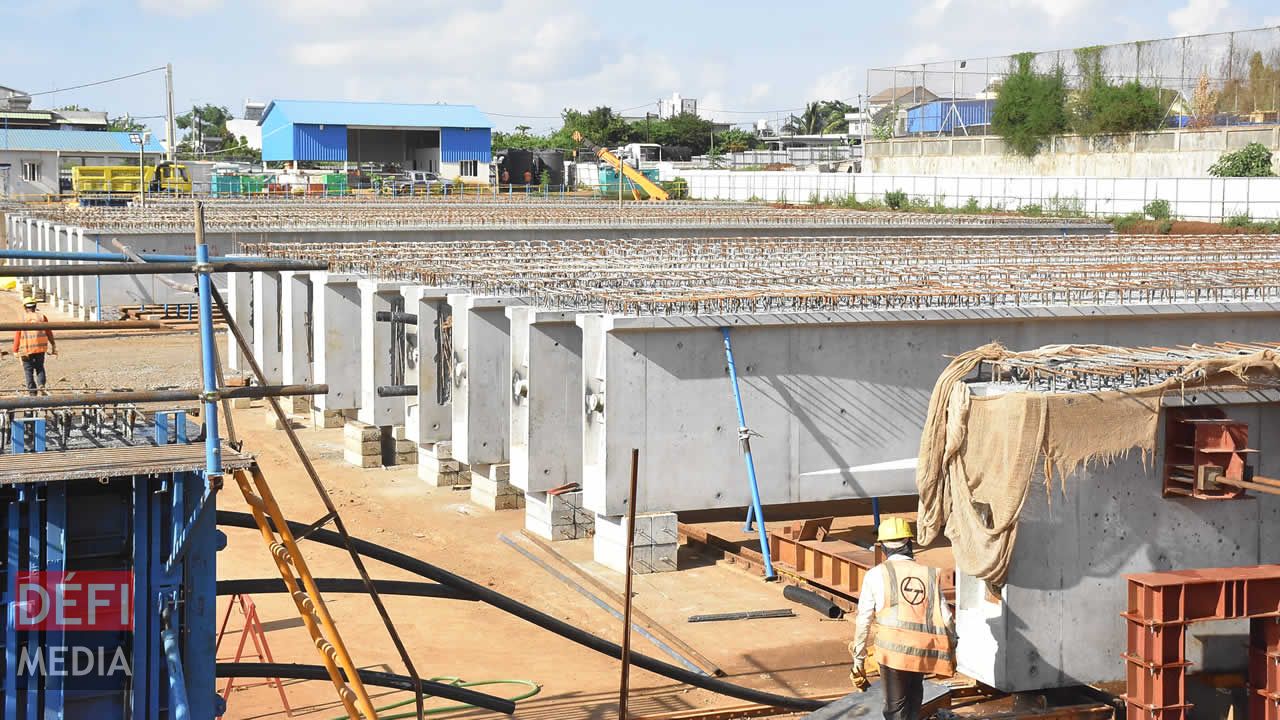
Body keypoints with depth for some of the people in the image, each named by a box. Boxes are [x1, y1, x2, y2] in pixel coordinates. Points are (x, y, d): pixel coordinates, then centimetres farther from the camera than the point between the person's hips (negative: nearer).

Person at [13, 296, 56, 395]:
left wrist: (15, 351, -1)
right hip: (40, 348, 2)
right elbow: (49, 333, 4)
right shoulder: (42, 317, 1)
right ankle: (41, 384, -7)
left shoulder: (22, 319, -4)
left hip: (26, 349, -2)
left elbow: (17, 336, -6)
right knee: (40, 367, 16)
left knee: (28, 370, 8)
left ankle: (32, 391, 5)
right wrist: (53, 345, 15)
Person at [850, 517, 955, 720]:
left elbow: (863, 622, 2)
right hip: (923, 650, 3)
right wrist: (951, 650, 19)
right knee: (914, 693, 27)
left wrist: (858, 660, 9)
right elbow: (945, 619, 5)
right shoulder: (930, 574, 7)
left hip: (892, 650, -3)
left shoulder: (876, 575, 1)